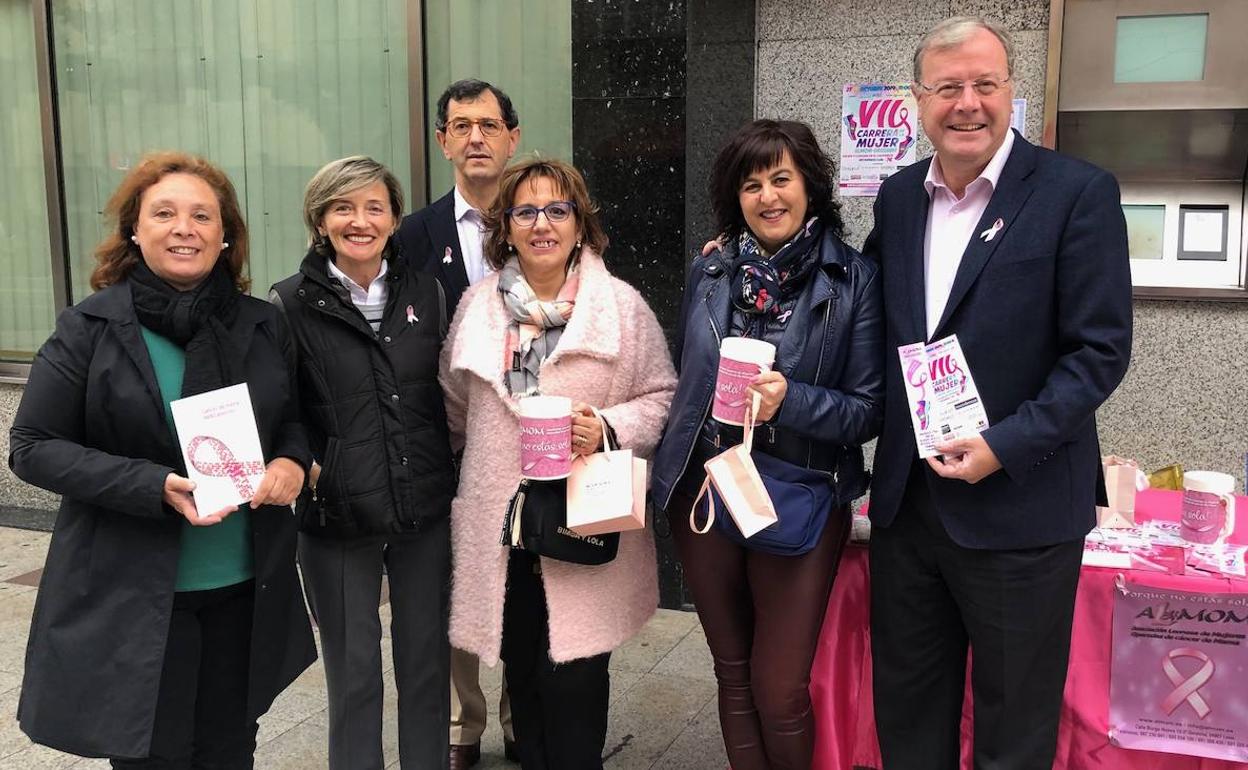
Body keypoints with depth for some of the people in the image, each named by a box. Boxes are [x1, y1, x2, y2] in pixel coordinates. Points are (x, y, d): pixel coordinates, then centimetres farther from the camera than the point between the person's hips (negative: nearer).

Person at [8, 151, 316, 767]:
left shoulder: (264, 327, 3)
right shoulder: (89, 328, -7)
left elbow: (294, 418, 15)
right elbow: (33, 447, -8)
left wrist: (292, 461, -10)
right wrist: (155, 486, -21)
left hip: (247, 591, 3)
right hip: (133, 599, -3)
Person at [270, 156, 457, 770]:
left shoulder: (425, 293, 4)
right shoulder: (291, 304, -5)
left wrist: (448, 477, 6)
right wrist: (303, 468, -12)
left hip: (425, 512, 3)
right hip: (337, 517, -2)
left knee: (427, 661, 14)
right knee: (353, 671, 10)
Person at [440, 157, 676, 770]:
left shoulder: (622, 305, -1)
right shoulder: (477, 306, 8)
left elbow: (662, 398, 1)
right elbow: (455, 405, 20)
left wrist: (609, 430, -15)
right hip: (499, 527, 3)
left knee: (573, 683, -2)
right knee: (522, 678, 14)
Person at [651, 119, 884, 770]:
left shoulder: (853, 279, -7)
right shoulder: (709, 271, 4)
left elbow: (867, 411, -8)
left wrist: (790, 399, -24)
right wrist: (671, 468, 10)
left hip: (800, 502, -3)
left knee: (779, 689, 3)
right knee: (733, 674, 16)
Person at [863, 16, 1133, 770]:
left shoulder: (1078, 192, -9)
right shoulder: (899, 195, 8)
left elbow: (1101, 348, -11)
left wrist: (1006, 447, -20)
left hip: (1019, 506, -5)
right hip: (906, 500, 5)